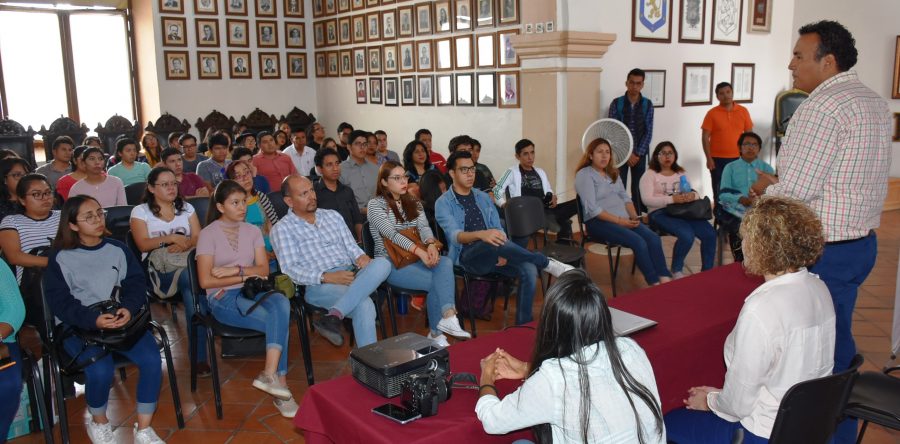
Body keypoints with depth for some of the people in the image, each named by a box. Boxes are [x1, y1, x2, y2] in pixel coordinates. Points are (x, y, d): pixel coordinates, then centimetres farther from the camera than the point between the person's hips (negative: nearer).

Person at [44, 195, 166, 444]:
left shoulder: (118, 249, 10)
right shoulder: (60, 257, 1)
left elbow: (136, 283, 5)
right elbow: (59, 302, -6)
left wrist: (129, 309, -17)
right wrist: (93, 320, -23)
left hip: (121, 319, 3)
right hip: (79, 326, -3)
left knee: (152, 359, -23)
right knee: (100, 370, -30)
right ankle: (99, 423, 4)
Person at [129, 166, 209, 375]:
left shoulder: (186, 208, 20)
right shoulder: (140, 211, 11)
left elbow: (198, 238, 8)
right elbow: (143, 245, -2)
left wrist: (183, 245, -13)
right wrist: (172, 238, -13)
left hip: (187, 264, 2)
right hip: (157, 270, -2)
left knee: (191, 291, -35)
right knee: (194, 280, -36)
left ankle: (200, 356, -33)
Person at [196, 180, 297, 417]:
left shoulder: (252, 231, 13)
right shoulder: (208, 234, 0)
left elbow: (264, 269, 5)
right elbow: (206, 281, -7)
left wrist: (235, 269, -11)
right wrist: (245, 275, -8)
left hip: (252, 292, 4)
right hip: (223, 298, -4)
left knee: (281, 302, -33)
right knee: (279, 322, -30)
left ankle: (270, 374, -35)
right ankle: (279, 385, -22)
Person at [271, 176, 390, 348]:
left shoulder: (333, 216, 23)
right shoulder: (283, 228, 5)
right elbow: (290, 269, -6)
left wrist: (361, 256, -8)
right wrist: (326, 277, -19)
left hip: (351, 274, 6)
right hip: (318, 285, -6)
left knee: (382, 263, -30)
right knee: (364, 305, -36)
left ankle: (334, 316, -37)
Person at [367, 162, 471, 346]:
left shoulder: (413, 203, 17)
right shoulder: (376, 204, -2)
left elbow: (424, 227, 2)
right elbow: (391, 234, -16)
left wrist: (431, 244, -23)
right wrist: (419, 251, -28)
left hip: (415, 258, 5)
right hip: (391, 262, -5)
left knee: (445, 262, -28)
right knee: (436, 282, -26)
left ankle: (448, 317, -39)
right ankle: (437, 333, -16)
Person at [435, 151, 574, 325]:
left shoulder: (483, 197, 18)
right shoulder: (443, 203, -1)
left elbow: (497, 229, 14)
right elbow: (454, 235, -18)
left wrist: (503, 251, -9)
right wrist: (481, 234, -39)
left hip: (492, 254, 6)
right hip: (467, 256, -5)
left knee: (529, 269, -23)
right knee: (494, 244, -37)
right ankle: (548, 264, -18)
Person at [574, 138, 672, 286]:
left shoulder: (613, 173, 19)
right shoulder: (584, 174, -6)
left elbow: (625, 197, 17)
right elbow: (592, 209, -15)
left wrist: (634, 217, -3)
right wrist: (619, 221, -17)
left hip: (624, 219, 7)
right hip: (599, 222, -7)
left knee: (653, 238, -19)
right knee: (639, 242, -27)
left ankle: (665, 279, -25)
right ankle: (655, 283, -20)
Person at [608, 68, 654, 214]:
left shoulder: (647, 105, 2)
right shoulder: (616, 103, -3)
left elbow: (648, 132, 0)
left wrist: (638, 153, -9)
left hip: (640, 153, 1)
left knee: (638, 189, 5)